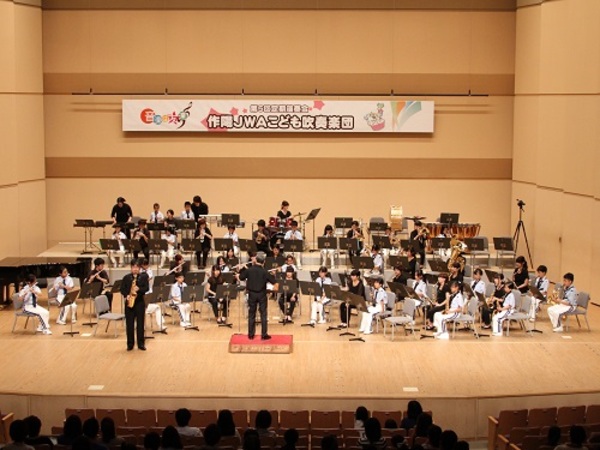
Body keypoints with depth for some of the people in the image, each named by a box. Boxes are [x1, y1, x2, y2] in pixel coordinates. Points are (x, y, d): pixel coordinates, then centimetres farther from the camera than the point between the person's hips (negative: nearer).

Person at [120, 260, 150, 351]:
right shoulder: (126, 277, 4)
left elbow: (147, 288, -5)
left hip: (140, 302, 0)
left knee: (140, 323, 2)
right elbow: (122, 289, 3)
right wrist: (126, 296, -14)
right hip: (129, 302, 1)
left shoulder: (144, 277, 3)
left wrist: (139, 289, -23)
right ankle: (130, 344, 9)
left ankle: (141, 343, 9)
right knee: (129, 324, 3)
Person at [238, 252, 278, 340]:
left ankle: (251, 334, 13)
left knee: (251, 314, 10)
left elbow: (240, 278, 4)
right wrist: (276, 286, 11)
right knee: (263, 314, 4)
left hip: (252, 294, 2)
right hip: (262, 295, -2)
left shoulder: (249, 270, -9)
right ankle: (264, 334, 3)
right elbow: (275, 282, -10)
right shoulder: (265, 272, -12)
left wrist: (238, 275, 27)